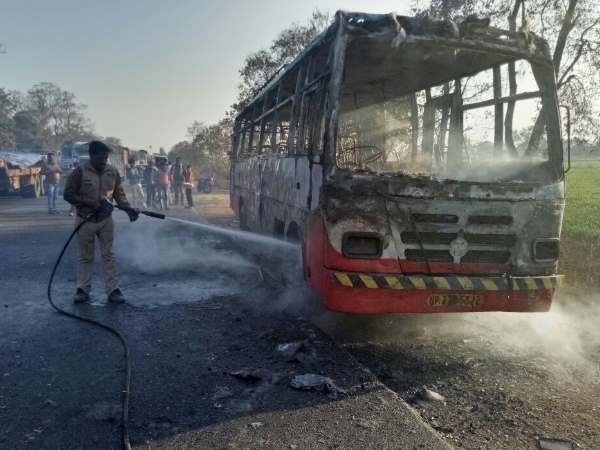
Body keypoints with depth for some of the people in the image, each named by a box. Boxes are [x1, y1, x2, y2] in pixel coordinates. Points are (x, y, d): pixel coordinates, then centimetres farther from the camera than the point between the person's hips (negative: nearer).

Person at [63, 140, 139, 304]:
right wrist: (93, 204, -18)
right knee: (84, 257, 9)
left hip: (106, 220, 2)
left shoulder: (112, 172, 0)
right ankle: (83, 290, 20)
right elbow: (68, 195, -10)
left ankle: (113, 290, 9)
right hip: (85, 221, -2)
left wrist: (129, 209, -12)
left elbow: (119, 194, 5)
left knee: (108, 255, 5)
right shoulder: (80, 172, -11)